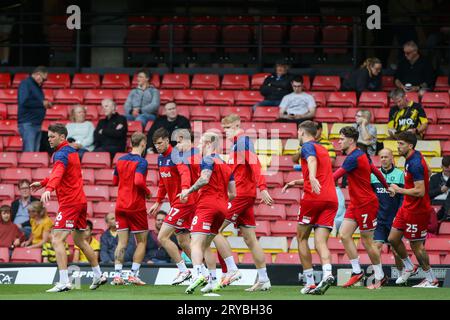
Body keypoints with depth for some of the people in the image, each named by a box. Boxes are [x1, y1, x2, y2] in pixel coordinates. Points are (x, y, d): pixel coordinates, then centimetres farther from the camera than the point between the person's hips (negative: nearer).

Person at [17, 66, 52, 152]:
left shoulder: (37, 86, 19)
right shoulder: (25, 84, -8)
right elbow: (24, 102, -23)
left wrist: (45, 104, 9)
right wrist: (41, 103, -17)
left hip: (37, 124, 9)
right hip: (27, 124, -9)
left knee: (36, 152, 6)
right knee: (29, 152, -14)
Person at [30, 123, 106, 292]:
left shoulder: (61, 154, -15)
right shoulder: (72, 151, 16)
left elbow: (58, 173, -35)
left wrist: (49, 189, -51)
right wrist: (42, 183, 27)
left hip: (69, 203, -10)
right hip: (80, 201, 10)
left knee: (57, 240, -14)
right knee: (80, 240, 23)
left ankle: (64, 282, -23)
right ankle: (98, 275, 31)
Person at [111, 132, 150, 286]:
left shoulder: (120, 160, 8)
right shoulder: (141, 162, -13)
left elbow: (115, 181, 17)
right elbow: (139, 181, -26)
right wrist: (147, 192, -9)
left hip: (121, 206, 5)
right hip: (136, 207, -5)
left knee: (122, 242, 6)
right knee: (142, 241, 7)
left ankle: (118, 275, -3)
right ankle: (134, 274, 0)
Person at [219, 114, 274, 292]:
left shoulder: (243, 141, -9)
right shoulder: (236, 143, 20)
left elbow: (255, 164, -20)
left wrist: (262, 188, -28)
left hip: (241, 195, -10)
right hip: (245, 196, 10)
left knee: (215, 230, -12)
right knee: (249, 238, 9)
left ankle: (231, 271, -15)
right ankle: (263, 279, 8)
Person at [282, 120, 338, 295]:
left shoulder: (308, 146, 1)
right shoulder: (323, 150, 26)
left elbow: (312, 160, -23)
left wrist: (312, 178, -42)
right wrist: (295, 182, 41)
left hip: (313, 197, -6)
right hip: (331, 199, 6)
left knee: (302, 238, 8)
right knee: (321, 242, -2)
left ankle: (309, 282, 4)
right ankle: (327, 273, -30)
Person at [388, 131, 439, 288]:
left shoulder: (415, 164, -26)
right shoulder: (412, 157, 4)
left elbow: (420, 191, -30)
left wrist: (399, 190, -20)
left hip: (417, 210, -10)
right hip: (407, 208, 10)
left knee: (416, 245, 0)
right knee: (393, 238, 13)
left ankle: (431, 280, 12)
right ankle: (408, 267, 32)